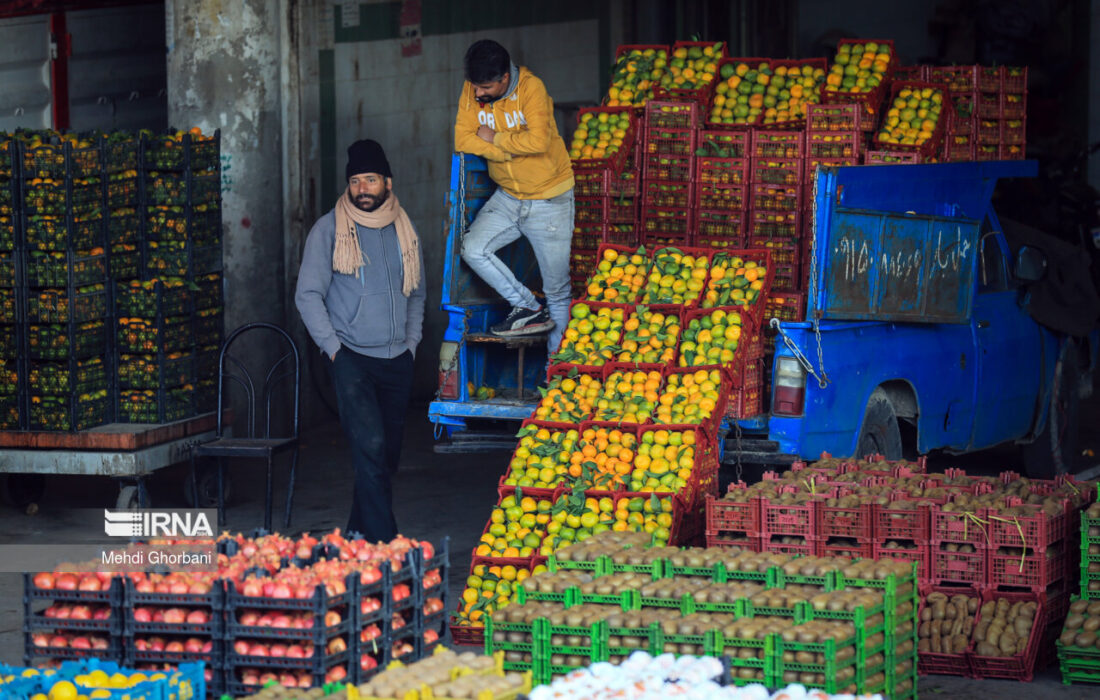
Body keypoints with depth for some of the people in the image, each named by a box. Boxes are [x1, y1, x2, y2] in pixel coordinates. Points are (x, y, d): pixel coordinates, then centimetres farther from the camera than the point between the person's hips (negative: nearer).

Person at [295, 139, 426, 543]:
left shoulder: (403, 231, 12)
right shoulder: (329, 230, -1)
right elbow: (308, 294, -1)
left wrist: (411, 344, 12)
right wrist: (333, 347, -8)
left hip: (397, 361, 5)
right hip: (351, 358, -5)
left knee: (387, 456, 7)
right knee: (370, 447, -18)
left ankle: (359, 536, 20)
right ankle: (383, 543, -21)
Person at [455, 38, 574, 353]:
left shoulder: (531, 88, -21)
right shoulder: (472, 91, -6)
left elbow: (538, 141, -33)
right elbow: (463, 140, -13)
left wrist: (494, 138, -20)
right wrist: (512, 150, -23)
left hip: (549, 200, -5)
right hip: (507, 197, 5)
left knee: (557, 290, 1)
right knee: (473, 249, -16)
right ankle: (531, 310, -2)